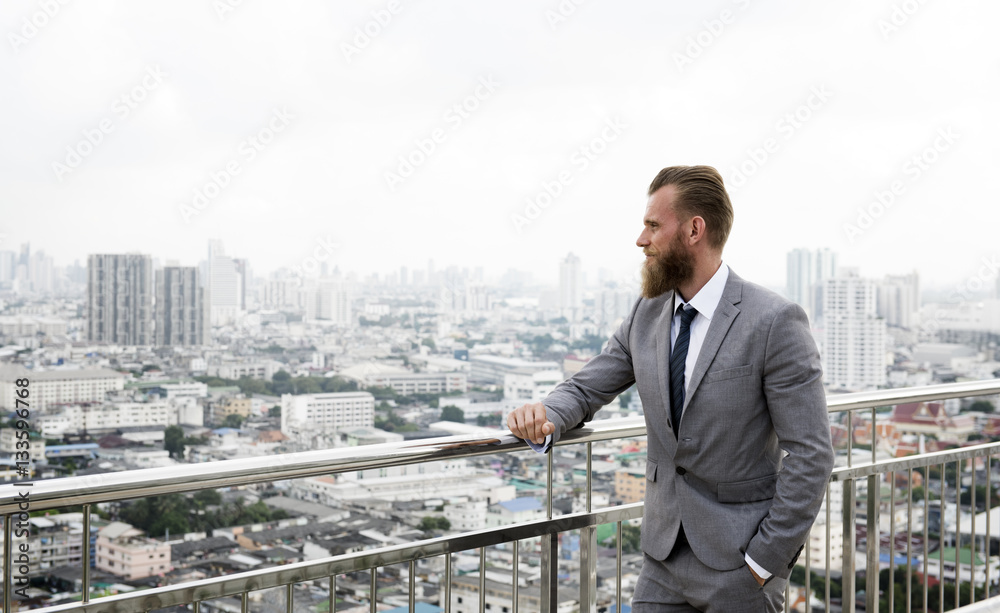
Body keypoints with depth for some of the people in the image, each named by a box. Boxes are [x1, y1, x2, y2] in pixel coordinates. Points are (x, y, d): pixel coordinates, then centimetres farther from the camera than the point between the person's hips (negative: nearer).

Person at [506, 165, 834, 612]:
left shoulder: (775, 322, -14)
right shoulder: (647, 315, 4)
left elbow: (810, 455, -14)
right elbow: (586, 388, 11)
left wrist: (765, 562, -13)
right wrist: (544, 416, -12)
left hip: (737, 561, -5)